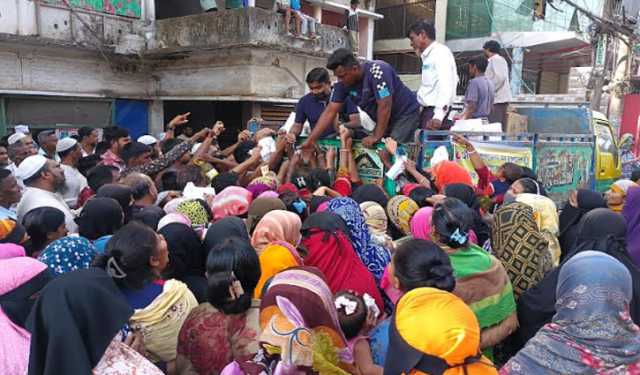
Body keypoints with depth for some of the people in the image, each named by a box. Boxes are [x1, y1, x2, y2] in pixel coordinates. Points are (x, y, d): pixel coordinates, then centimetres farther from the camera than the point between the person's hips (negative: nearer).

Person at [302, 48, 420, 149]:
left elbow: (384, 107, -28)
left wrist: (376, 137, -22)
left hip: (406, 113, -7)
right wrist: (311, 140, -12)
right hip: (386, 118, 7)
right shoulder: (342, 83, -10)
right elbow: (330, 112, -8)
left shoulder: (377, 71, -29)